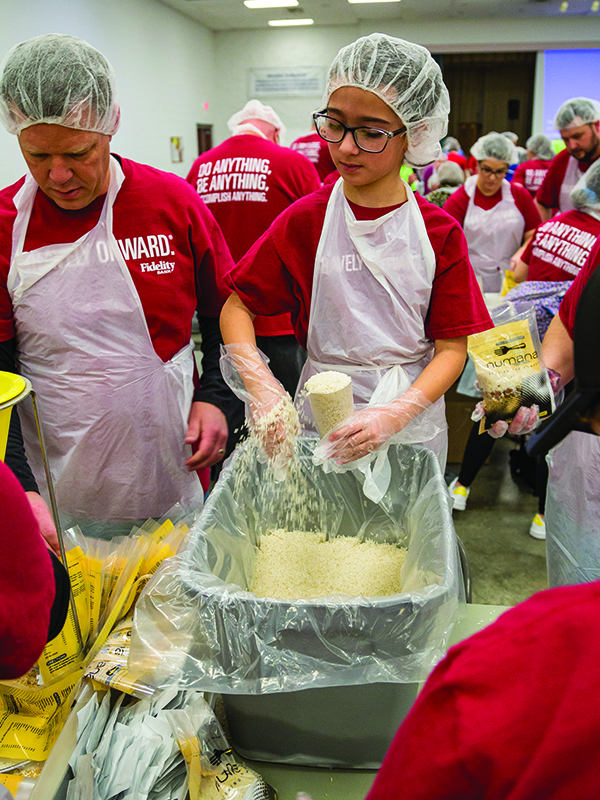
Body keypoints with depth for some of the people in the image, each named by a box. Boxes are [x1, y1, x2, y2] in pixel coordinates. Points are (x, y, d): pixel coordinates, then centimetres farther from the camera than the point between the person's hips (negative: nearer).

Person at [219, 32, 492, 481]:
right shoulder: (304, 221, -7)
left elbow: (452, 348, -7)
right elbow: (236, 308, -3)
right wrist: (263, 390, -21)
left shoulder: (440, 233, -6)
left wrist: (394, 415, -24)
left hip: (414, 417, 1)